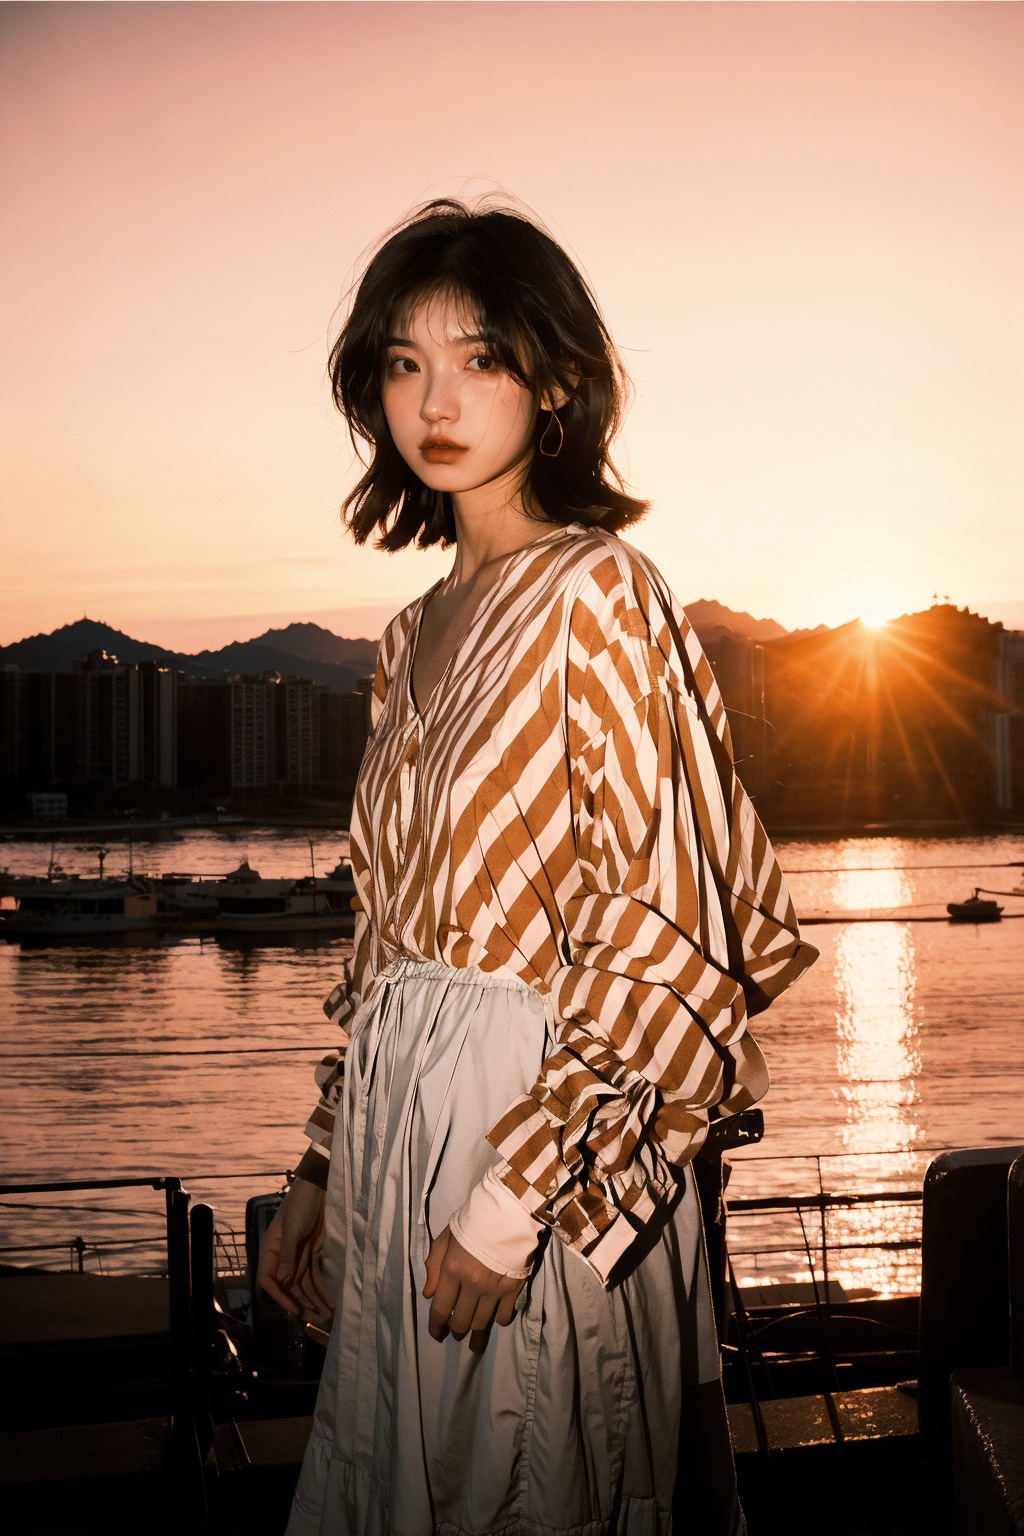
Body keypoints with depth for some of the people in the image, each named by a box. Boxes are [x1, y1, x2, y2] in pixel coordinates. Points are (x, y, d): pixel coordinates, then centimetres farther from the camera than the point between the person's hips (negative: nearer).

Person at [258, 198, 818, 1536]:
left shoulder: (599, 593, -11)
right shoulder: (417, 636, 11)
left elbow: (660, 934, -17)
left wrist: (516, 1197, -20)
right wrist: (320, 1169, 13)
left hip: (539, 1112, -7)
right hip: (397, 1124, 7)